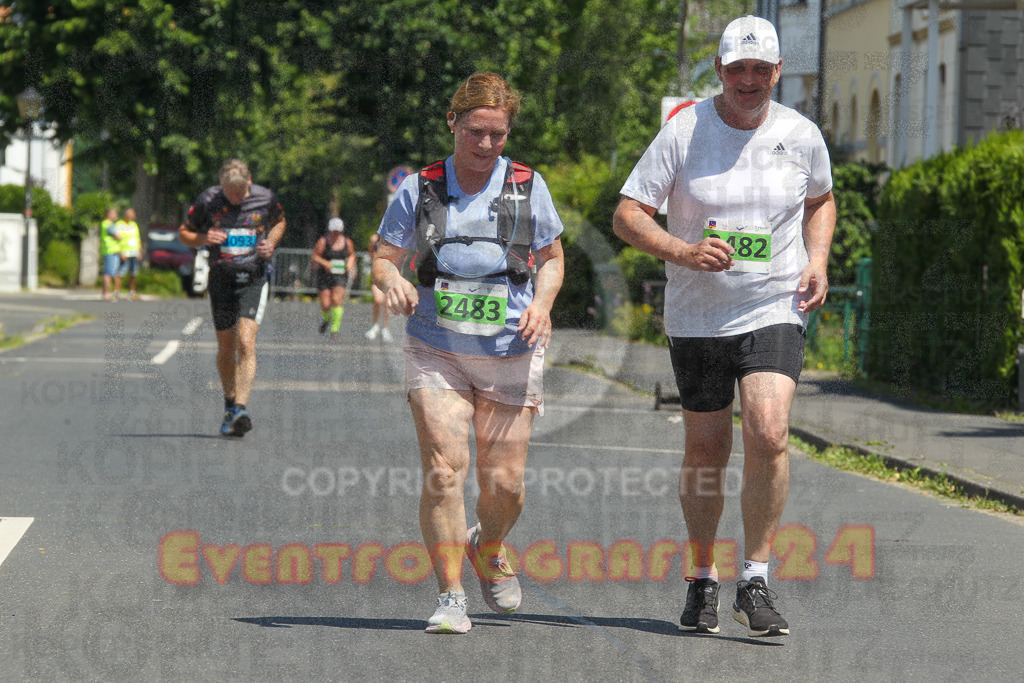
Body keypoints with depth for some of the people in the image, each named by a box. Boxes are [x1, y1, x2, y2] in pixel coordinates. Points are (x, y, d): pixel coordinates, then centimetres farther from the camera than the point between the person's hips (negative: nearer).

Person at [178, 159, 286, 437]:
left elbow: (279, 221, 19)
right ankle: (230, 405, 31)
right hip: (221, 278, 2)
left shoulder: (265, 198, -3)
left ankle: (241, 409, -23)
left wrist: (271, 242, -1)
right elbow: (184, 232, 8)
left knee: (246, 343, -17)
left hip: (254, 279, -2)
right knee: (226, 348, 11)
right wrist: (203, 239, -13)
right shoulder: (208, 200, -4)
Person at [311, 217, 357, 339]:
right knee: (325, 304, -3)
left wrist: (350, 264, -1)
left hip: (340, 275, 1)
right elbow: (315, 256, -5)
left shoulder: (347, 242, 4)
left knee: (337, 300, -16)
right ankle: (327, 319, 32)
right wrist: (324, 263, -22)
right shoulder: (323, 241, -6)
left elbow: (352, 254, 19)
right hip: (324, 275, -1)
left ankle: (335, 329, -7)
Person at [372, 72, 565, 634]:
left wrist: (542, 303, -7)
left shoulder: (528, 187, 2)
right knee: (443, 471, -14)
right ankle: (450, 598, -5)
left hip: (510, 353, 1)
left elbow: (552, 257, 13)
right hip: (435, 351, -1)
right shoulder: (419, 189, 0)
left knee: (503, 483, 1)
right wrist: (392, 281, -17)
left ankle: (487, 548, 36)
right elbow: (383, 257, 6)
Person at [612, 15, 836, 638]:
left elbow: (820, 200, 21)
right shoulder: (683, 132, -7)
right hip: (696, 317, 0)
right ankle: (703, 580, 26)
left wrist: (817, 261, 3)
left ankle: (755, 581, -8)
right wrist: (686, 252, -23)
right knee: (706, 452, 7)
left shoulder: (802, 137, 0)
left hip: (776, 311, 0)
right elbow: (628, 215, -7)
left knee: (769, 433, -20)